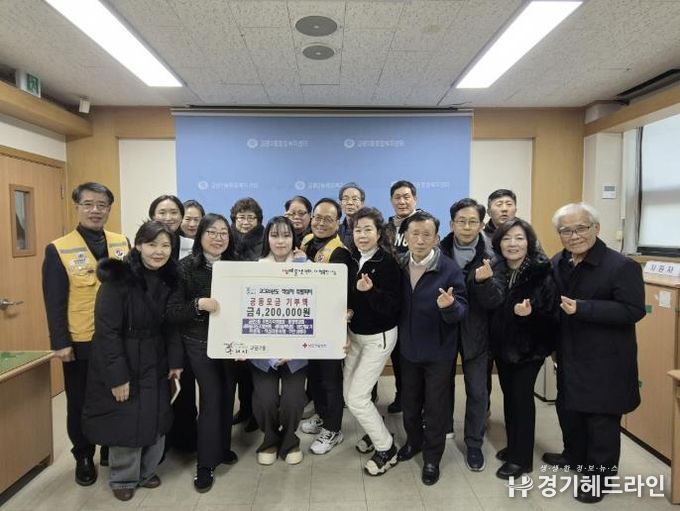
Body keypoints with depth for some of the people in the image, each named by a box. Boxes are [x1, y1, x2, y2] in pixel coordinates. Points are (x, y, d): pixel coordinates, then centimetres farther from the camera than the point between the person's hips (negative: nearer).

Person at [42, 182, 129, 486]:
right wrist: (60, 343, -12)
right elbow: (54, 302, -8)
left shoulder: (122, 243, 2)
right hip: (80, 343, -2)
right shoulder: (58, 250, -7)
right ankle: (83, 457, 34)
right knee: (80, 404, 14)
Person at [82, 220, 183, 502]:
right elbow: (106, 329, -20)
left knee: (157, 418, 12)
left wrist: (175, 360, 1)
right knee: (126, 421, 7)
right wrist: (117, 376, -20)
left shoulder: (168, 279, -2)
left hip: (155, 362, 5)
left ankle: (147, 471, 36)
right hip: (123, 362, -5)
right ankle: (123, 478, 32)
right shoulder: (118, 277, -19)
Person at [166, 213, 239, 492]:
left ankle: (222, 447, 34)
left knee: (227, 395, 13)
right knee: (211, 397, -4)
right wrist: (199, 304, -28)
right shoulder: (186, 267, -10)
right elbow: (171, 311, -12)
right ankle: (205, 464, 12)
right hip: (200, 343, -4)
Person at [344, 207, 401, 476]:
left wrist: (370, 291, -35)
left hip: (378, 337, -7)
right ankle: (375, 431, 37)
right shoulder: (352, 259, 0)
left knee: (356, 398, -4)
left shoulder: (388, 264, -19)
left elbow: (392, 307, -22)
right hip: (355, 334, 7)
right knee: (348, 393, 12)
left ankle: (386, 448, 17)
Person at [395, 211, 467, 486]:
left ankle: (432, 457, 33)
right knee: (409, 401, 21)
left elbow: (461, 311, -20)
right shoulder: (399, 266, -6)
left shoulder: (449, 269, -17)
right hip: (408, 348, 4)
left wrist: (449, 306, -40)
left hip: (438, 351, -3)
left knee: (435, 406, 12)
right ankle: (414, 440, 47)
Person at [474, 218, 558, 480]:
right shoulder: (496, 269, -6)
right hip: (502, 344, 5)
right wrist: (483, 283, -43)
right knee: (509, 396, 17)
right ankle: (513, 446, 37)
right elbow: (491, 302, -24)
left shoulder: (542, 272, -18)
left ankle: (521, 458, 22)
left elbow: (551, 314, -14)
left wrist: (530, 314, -33)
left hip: (529, 346, -5)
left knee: (522, 397, 4)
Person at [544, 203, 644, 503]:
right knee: (568, 409, 22)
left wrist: (582, 308, -30)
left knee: (601, 419, 8)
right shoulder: (557, 263, 4)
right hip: (570, 356, 7)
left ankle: (599, 476, 28)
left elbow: (633, 310, -23)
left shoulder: (621, 266, -18)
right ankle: (575, 456, 46)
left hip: (604, 361, -7)